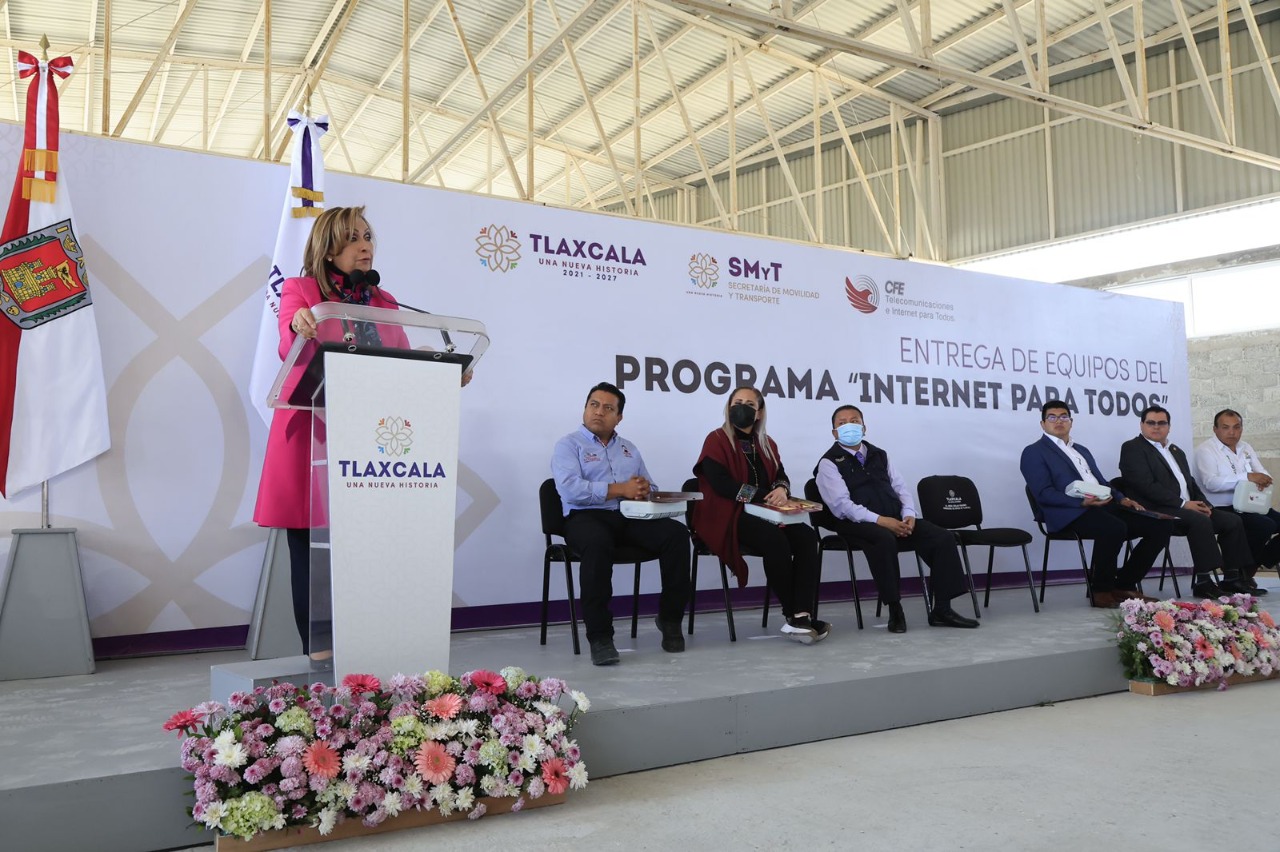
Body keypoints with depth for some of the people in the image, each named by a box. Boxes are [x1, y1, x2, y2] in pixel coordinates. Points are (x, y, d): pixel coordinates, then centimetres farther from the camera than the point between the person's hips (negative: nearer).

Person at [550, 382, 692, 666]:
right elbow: (570, 489, -12)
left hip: (631, 516, 5)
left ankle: (670, 619, -6)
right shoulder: (569, 445, 7)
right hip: (586, 516, -5)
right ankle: (599, 636, -30)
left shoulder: (630, 449, 25)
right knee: (597, 543, -40)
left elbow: (651, 489, 20)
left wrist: (644, 489, -7)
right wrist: (621, 489, -14)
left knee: (676, 533, -22)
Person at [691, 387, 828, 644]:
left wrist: (781, 490, -12)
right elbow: (722, 484, -15)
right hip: (727, 517, -6)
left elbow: (781, 476, 14)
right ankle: (792, 614, -16)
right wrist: (765, 496, -19)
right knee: (775, 540, -33)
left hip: (763, 514, 7)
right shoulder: (716, 440, -2)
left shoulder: (767, 444, 20)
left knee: (807, 536, -21)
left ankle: (802, 616, -29)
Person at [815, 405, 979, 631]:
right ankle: (895, 610, -25)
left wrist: (908, 514, -5)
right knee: (884, 539, -38)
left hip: (897, 520, 6)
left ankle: (942, 610, -9)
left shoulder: (879, 455, 20)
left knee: (943, 537, -12)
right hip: (858, 525, -6)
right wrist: (880, 520, -23)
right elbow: (841, 505, -12)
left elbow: (900, 488, 17)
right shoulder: (829, 463, 0)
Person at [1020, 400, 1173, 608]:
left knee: (1162, 525, -8)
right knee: (1114, 528, -36)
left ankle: (1124, 584, 1)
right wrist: (1082, 502, -21)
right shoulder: (1034, 452, 5)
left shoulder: (1082, 450, 30)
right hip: (1071, 514, -8)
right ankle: (1101, 591, -16)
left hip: (1106, 506, 8)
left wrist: (1121, 498, 4)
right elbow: (1044, 494, -8)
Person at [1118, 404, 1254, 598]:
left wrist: (1203, 503, 1)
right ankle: (1203, 581, -29)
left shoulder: (1177, 451, 26)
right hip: (1158, 510, -9)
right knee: (1200, 521, -31)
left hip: (1189, 507, 9)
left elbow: (1190, 482, 23)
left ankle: (1232, 578, -2)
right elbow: (1146, 486, -13)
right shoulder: (1133, 448, -2)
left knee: (1232, 520, -5)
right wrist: (1183, 504, -16)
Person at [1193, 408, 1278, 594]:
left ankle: (1256, 565, 2)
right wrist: (1248, 477, -28)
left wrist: (1263, 480, -12)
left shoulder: (1245, 448, 19)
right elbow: (1211, 483, -21)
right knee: (1266, 525, -27)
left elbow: (1264, 474, 13)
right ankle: (1244, 573, -9)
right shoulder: (1205, 450, -5)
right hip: (1223, 509, -8)